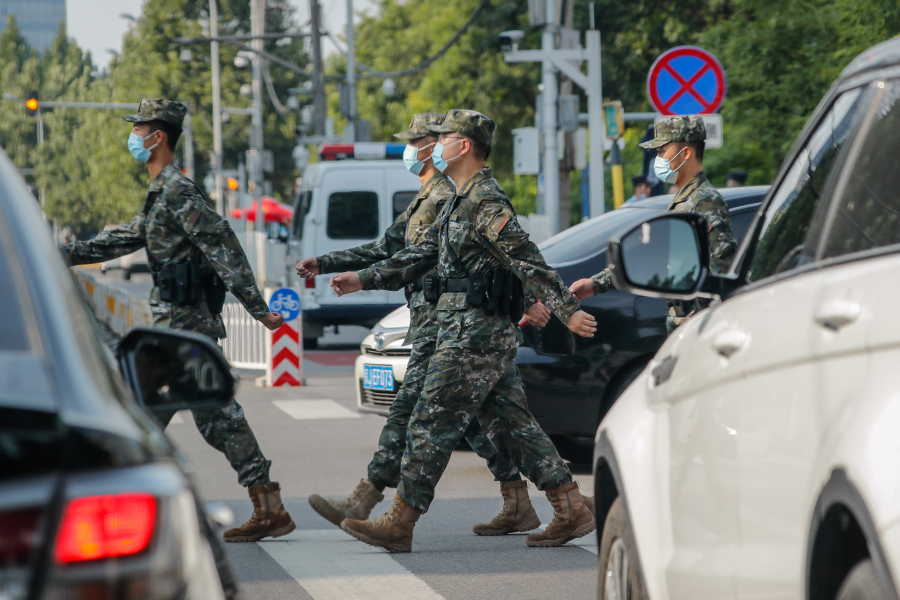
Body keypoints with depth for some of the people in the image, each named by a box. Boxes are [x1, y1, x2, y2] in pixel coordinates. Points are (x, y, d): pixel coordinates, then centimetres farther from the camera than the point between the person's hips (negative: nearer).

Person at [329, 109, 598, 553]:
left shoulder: (485, 201, -14)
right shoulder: (461, 202, 18)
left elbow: (528, 261, -20)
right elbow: (421, 256, 24)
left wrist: (567, 310, -24)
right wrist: (364, 279, 19)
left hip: (475, 334, -10)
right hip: (490, 333, 10)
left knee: (431, 424, -5)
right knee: (510, 424, 10)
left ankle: (398, 524, -1)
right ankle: (572, 511, 9)